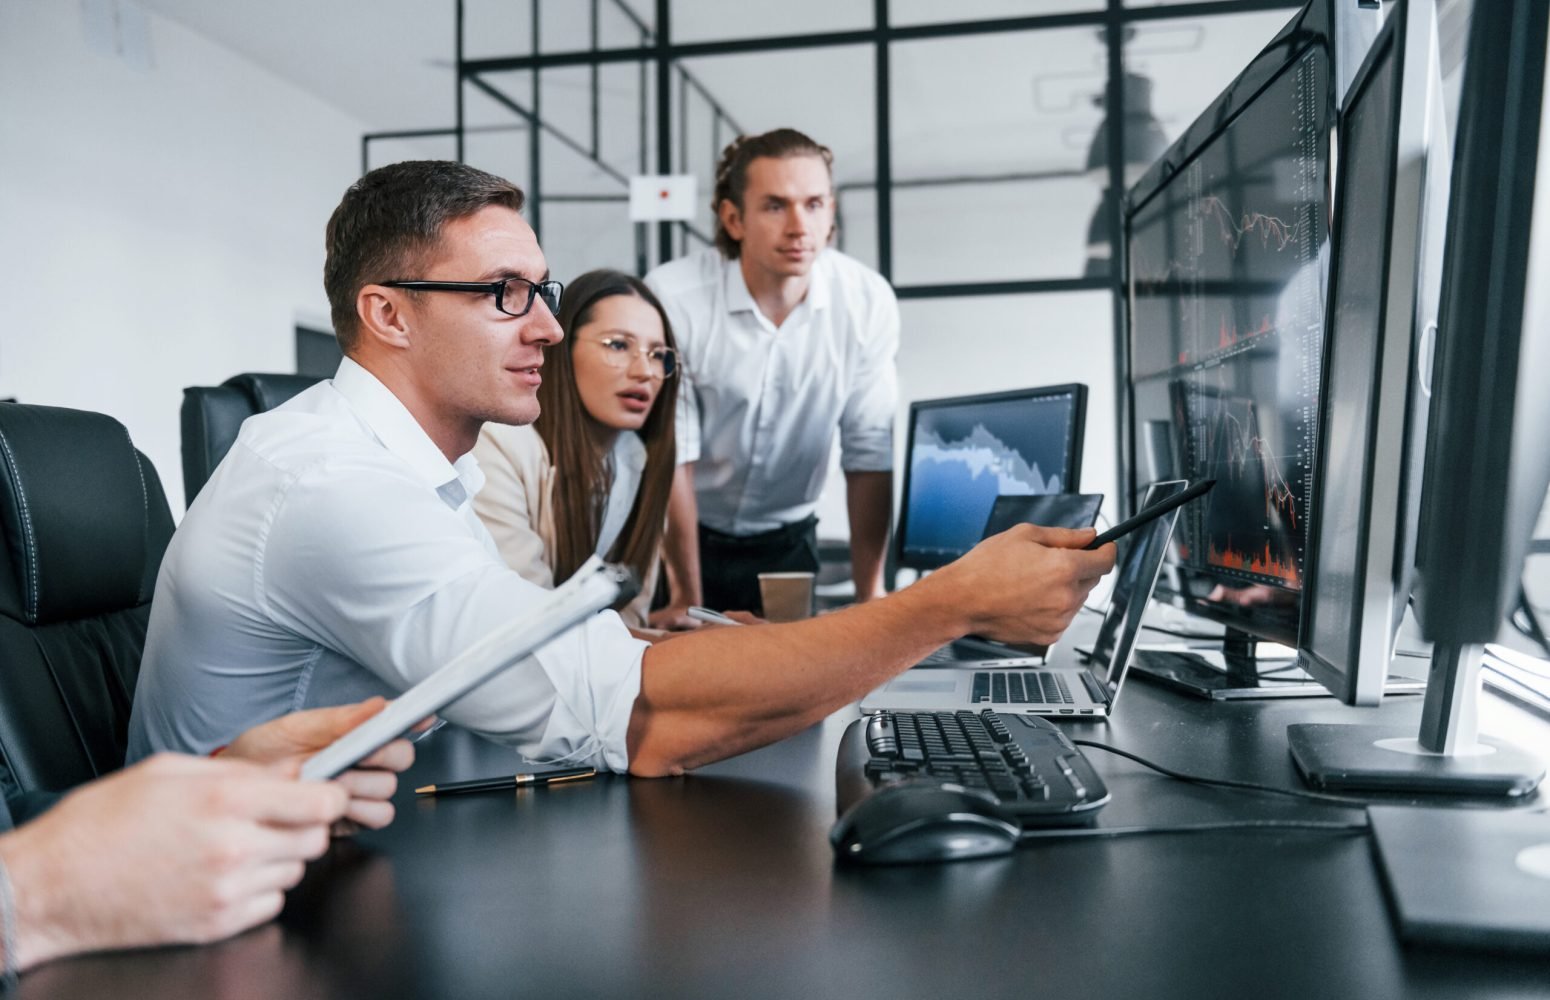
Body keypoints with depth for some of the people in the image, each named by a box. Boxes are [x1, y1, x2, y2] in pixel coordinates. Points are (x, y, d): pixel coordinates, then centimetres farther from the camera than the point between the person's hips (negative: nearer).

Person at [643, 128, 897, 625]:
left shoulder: (868, 301, -12)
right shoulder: (672, 298, -20)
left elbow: (870, 454, -8)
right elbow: (669, 456, -17)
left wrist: (870, 598, -10)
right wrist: (686, 600, -17)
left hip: (787, 541, 2)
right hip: (684, 537, -2)